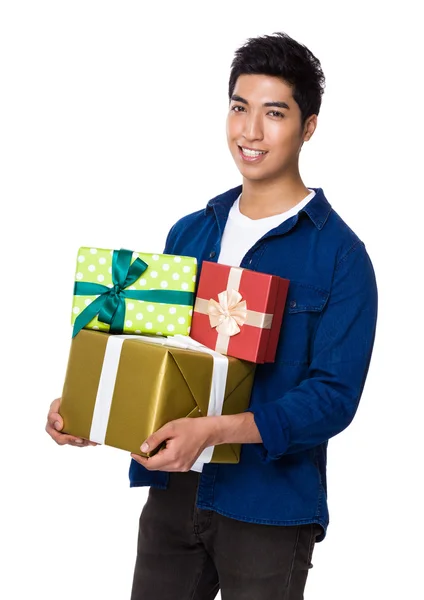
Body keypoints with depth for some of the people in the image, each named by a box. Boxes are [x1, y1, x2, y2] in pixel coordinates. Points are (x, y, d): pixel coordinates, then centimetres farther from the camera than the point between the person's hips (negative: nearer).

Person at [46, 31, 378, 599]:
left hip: (270, 507, -5)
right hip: (172, 490, 5)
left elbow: (335, 394, -17)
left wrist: (212, 430, -28)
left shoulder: (339, 253, -10)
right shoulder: (189, 233, 8)